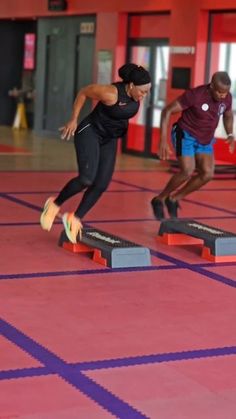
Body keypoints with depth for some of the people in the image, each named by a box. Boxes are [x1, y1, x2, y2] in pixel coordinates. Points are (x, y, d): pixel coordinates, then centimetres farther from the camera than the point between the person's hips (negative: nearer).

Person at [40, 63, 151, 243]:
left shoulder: (137, 94, -10)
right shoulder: (112, 93, -28)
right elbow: (83, 92, -14)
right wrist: (73, 119, -12)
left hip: (109, 139, 7)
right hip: (90, 132, -7)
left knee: (101, 185, -2)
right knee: (87, 178, -22)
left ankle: (74, 219, 11)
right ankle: (54, 205, 1)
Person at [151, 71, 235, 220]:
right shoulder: (195, 95, -27)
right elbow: (167, 111, -23)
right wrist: (163, 140, -28)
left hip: (205, 140, 6)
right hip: (186, 135, -6)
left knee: (207, 174, -9)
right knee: (187, 171, -22)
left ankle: (174, 199, 8)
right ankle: (159, 200, 0)